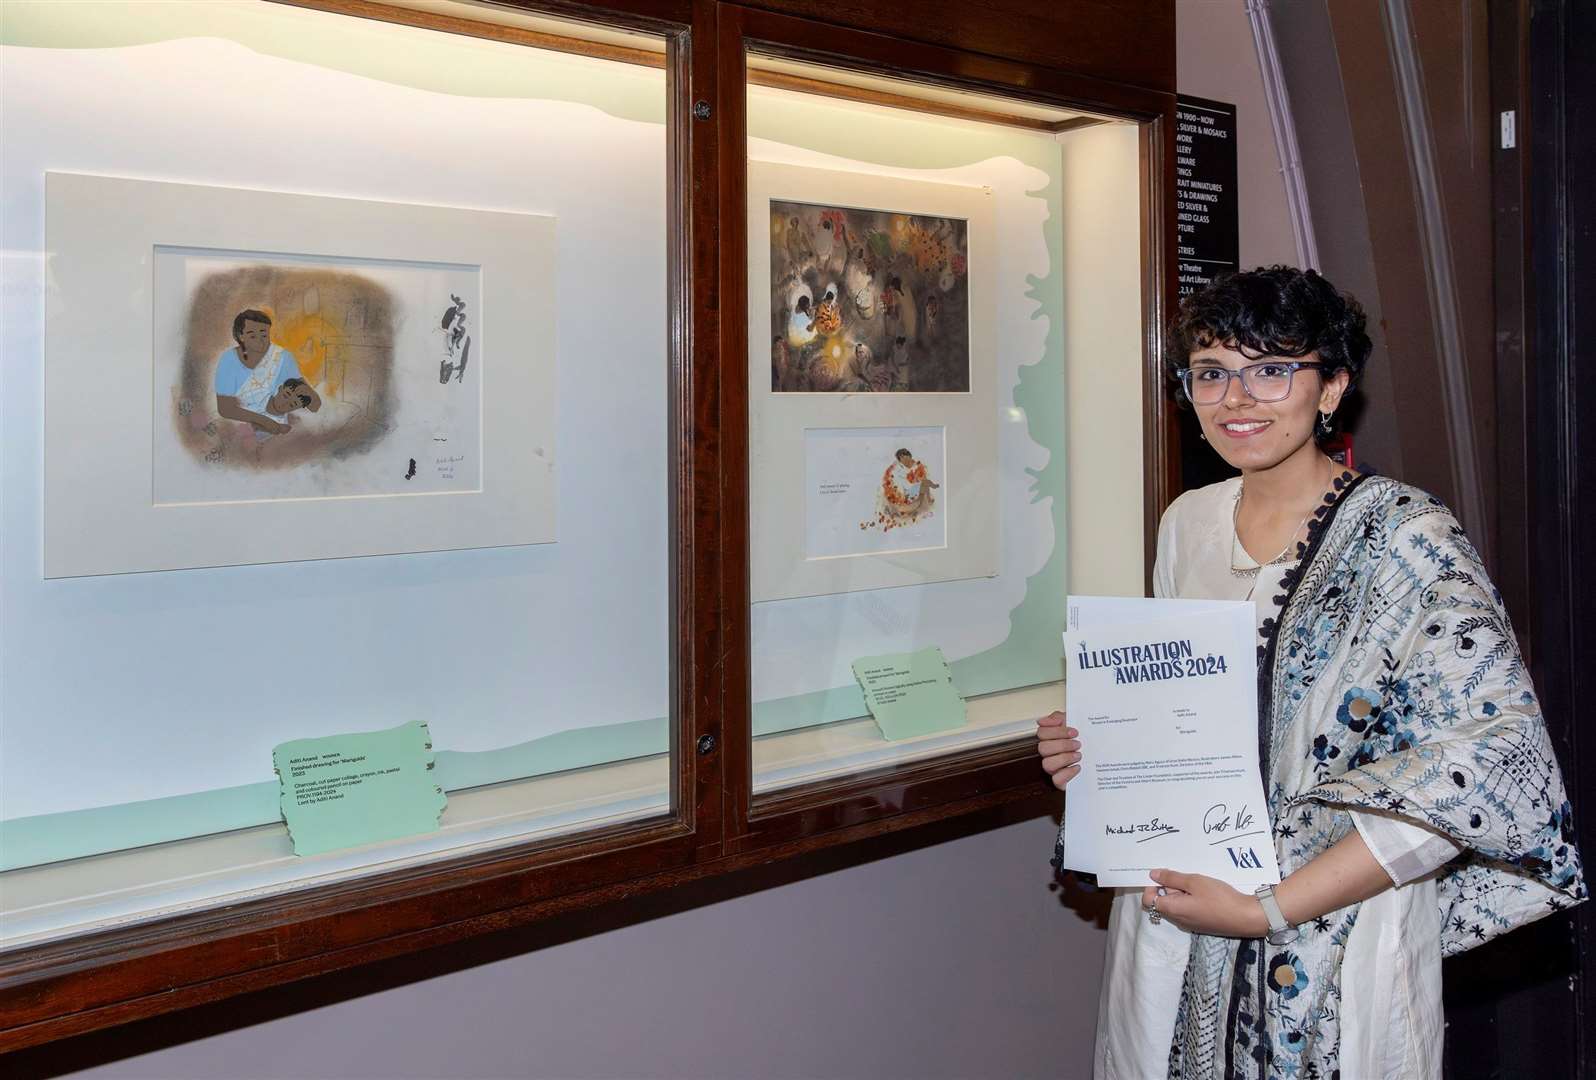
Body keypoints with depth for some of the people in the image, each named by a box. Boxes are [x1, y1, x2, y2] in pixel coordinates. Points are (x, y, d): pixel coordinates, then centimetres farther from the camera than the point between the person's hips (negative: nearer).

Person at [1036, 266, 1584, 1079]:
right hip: (1173, 914, 5)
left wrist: (1270, 908, -25)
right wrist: (1092, 745, -4)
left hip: (1337, 941, -5)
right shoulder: (1186, 523, 5)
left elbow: (1490, 757, -23)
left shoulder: (1406, 537, -13)